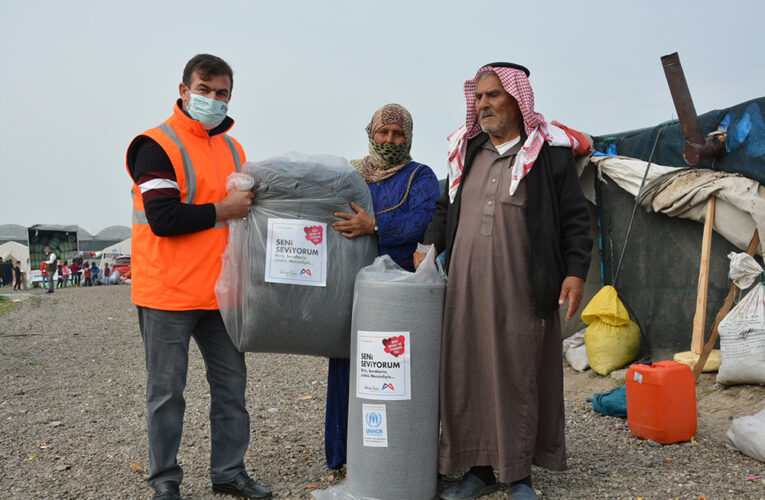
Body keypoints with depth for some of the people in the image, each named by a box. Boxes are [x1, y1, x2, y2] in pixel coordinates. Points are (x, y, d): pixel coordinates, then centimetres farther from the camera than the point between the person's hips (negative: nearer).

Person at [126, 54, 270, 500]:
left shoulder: (233, 149, 14)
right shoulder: (156, 145, -7)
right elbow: (164, 218, -18)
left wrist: (253, 202, 4)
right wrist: (223, 210, -14)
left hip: (220, 292, 7)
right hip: (168, 293, -6)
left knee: (232, 383, 10)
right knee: (167, 390, 4)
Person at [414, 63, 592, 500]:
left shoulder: (550, 154, 1)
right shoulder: (467, 152, 16)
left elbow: (575, 218, 0)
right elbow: (446, 209, 25)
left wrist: (576, 271, -9)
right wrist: (430, 245, 10)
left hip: (520, 292, -4)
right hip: (465, 288, 5)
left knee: (518, 378, 3)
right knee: (467, 376, 7)